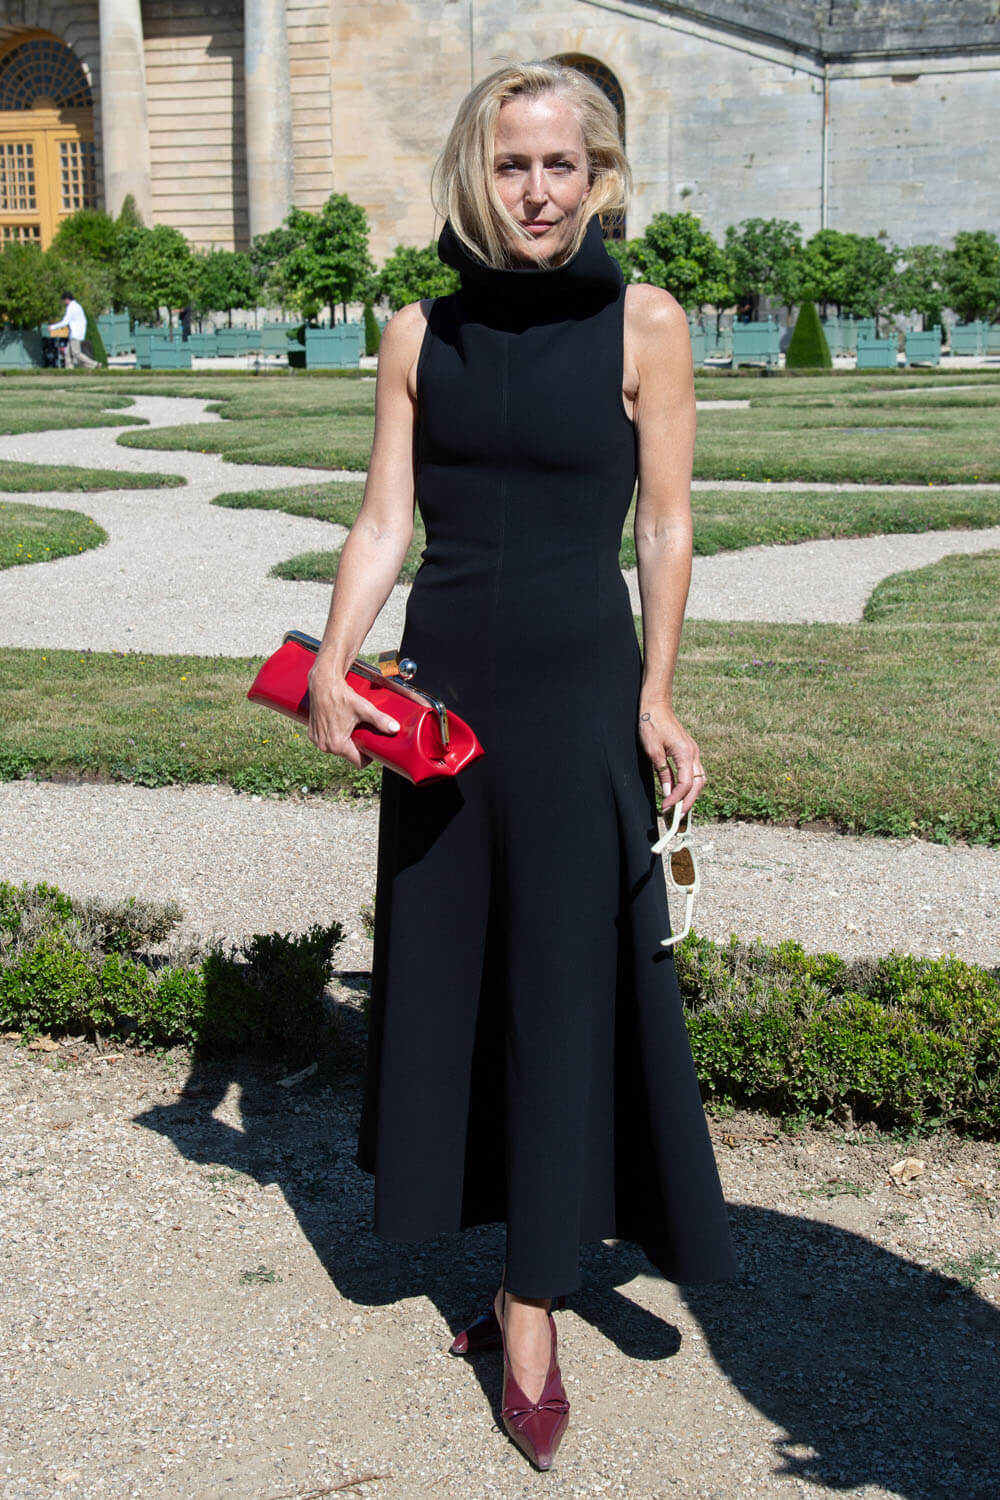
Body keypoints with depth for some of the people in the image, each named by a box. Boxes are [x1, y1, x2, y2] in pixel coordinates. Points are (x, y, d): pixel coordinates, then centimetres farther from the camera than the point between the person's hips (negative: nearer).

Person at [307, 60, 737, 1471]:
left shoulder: (643, 325, -3)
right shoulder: (419, 334, 5)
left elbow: (666, 525, -3)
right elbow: (384, 521, 4)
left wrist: (656, 695, -11)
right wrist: (332, 665, -9)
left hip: (578, 682, -4)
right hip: (443, 678, 4)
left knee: (568, 976, 0)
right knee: (450, 965, 10)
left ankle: (531, 1305, 11)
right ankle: (518, 1247, 29)